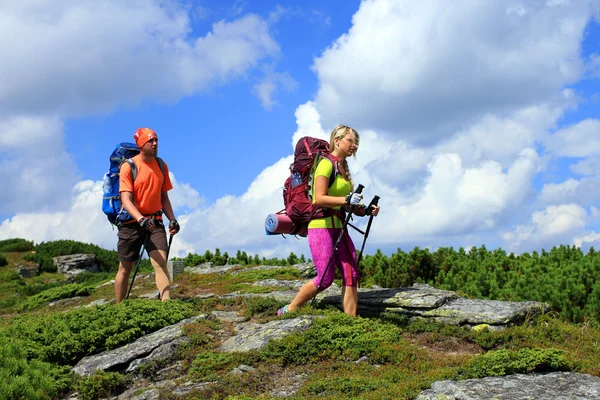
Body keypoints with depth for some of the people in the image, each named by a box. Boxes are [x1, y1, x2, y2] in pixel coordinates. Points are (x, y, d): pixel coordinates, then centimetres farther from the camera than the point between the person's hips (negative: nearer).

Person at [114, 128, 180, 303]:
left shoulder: (161, 166, 6)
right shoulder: (128, 166, -10)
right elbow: (126, 200, -18)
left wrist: (172, 219, 1)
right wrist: (141, 219, -34)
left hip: (155, 222, 3)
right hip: (132, 222, -3)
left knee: (161, 263, -15)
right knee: (125, 268, 8)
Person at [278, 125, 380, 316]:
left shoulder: (343, 168, 18)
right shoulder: (326, 164, -9)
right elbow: (319, 198, -20)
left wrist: (365, 210, 2)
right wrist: (346, 200, -29)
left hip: (339, 228, 9)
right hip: (321, 226, -9)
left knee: (351, 275, -1)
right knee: (325, 278, -9)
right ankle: (288, 311, 7)